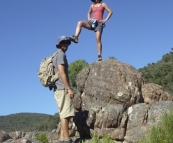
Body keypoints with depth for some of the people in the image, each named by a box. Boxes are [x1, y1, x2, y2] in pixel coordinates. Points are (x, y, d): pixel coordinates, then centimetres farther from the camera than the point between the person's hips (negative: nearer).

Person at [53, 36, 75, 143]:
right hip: (62, 89, -10)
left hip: (60, 89, 10)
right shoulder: (60, 55, -7)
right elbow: (62, 73, -17)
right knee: (65, 115, -12)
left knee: (65, 115, 11)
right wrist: (69, 89, -19)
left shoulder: (57, 56, 23)